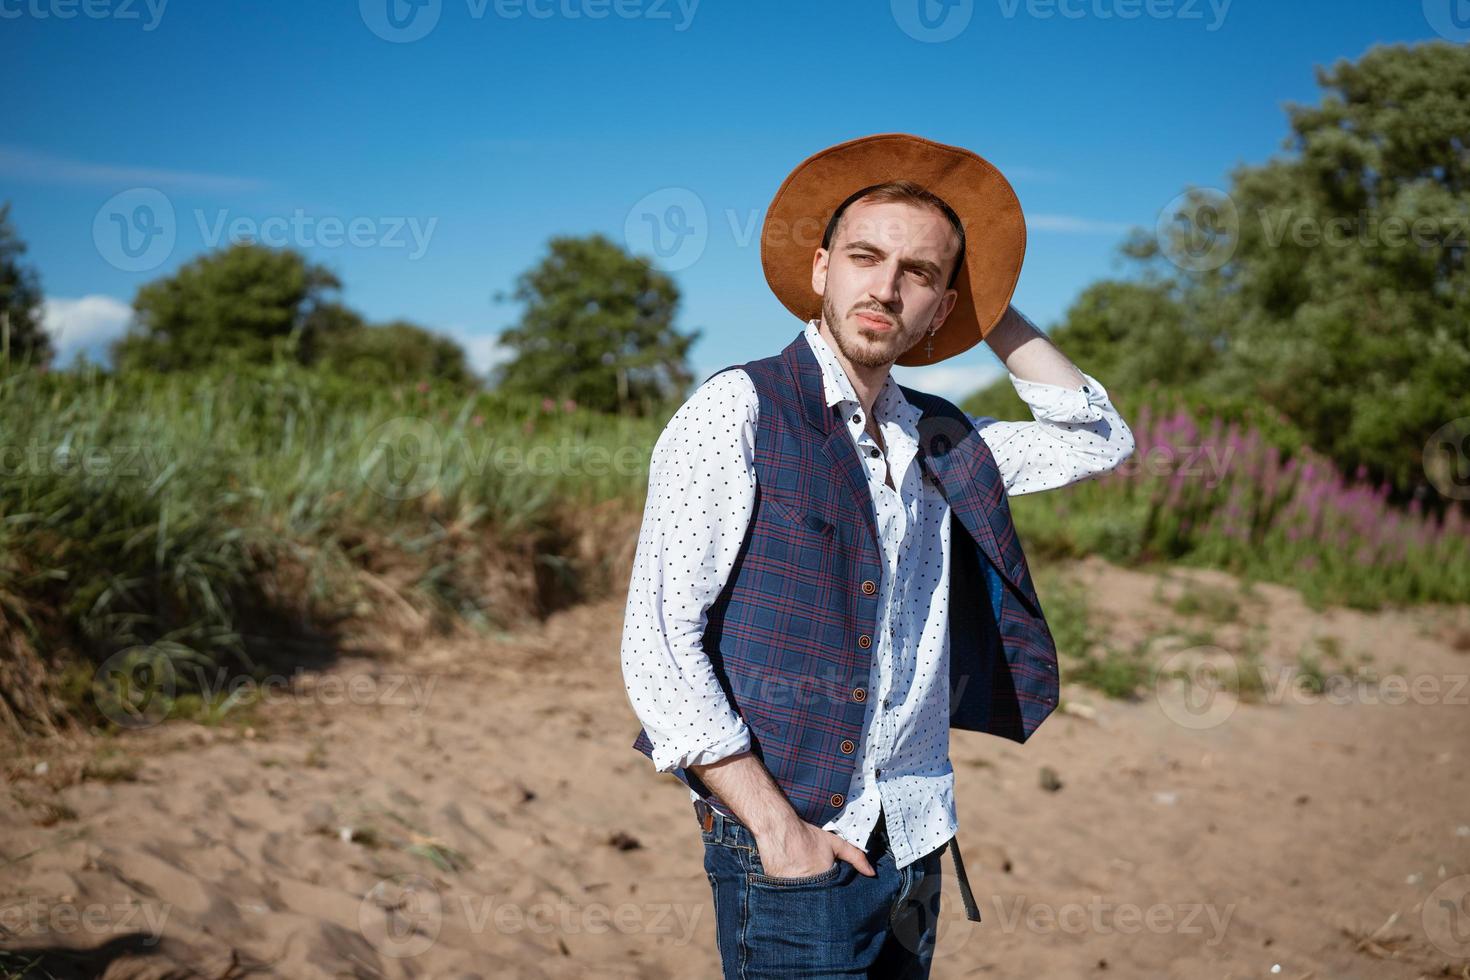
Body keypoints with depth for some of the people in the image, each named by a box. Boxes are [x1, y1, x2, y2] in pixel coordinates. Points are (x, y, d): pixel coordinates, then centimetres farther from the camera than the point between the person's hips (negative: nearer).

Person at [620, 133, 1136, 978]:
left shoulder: (938, 442, 9)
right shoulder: (738, 411, -8)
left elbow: (1099, 440, 18)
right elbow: (659, 641, -12)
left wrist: (993, 311, 9)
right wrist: (777, 828, -16)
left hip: (917, 846, 6)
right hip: (796, 855, -5)